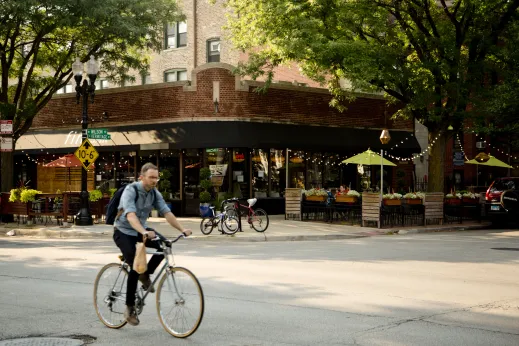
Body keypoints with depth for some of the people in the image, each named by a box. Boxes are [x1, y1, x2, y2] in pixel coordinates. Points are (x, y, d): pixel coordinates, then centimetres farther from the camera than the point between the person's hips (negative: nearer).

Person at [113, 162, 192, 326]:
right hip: (123, 231, -6)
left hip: (141, 230, 6)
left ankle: (145, 275, 5)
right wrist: (144, 232, -55)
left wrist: (182, 229, -27)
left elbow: (167, 213, -12)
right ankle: (130, 308, -6)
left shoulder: (155, 193, -5)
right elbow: (130, 215, -39)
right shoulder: (130, 190, -24)